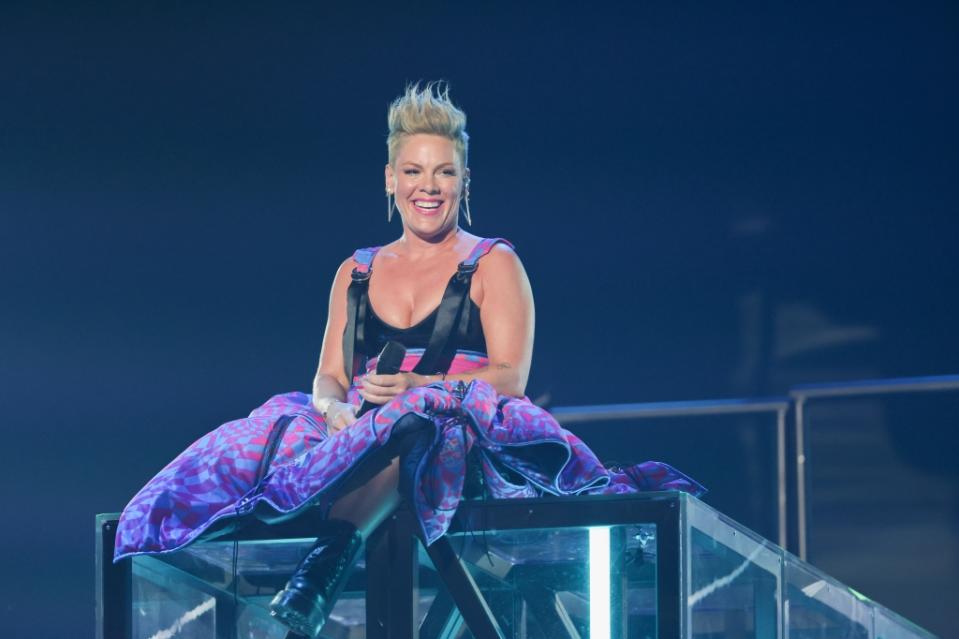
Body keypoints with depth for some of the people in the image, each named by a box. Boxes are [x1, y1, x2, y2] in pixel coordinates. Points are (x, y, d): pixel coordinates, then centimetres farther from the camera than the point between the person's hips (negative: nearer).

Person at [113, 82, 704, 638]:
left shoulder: (493, 265, 10)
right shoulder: (357, 273, 23)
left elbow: (511, 376, -2)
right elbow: (329, 378, 15)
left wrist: (418, 387, -20)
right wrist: (334, 408, -11)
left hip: (462, 439, -5)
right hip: (357, 431, 5)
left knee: (413, 419, -41)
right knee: (287, 424, -27)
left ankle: (330, 560, -57)